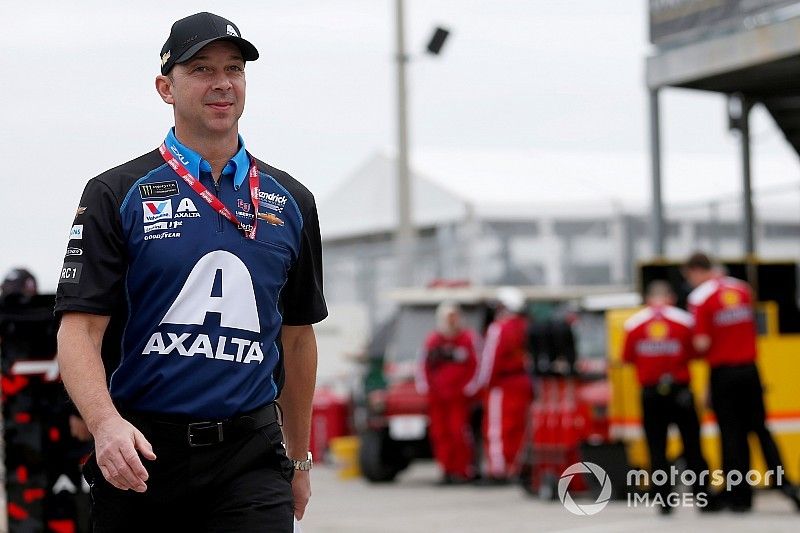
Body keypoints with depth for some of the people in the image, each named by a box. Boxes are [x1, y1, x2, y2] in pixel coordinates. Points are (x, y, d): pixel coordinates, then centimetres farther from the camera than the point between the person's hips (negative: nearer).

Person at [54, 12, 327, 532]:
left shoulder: (290, 201, 11)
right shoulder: (117, 195, 0)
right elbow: (80, 328, -7)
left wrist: (299, 459, 20)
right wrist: (106, 423, -24)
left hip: (251, 454, 2)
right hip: (140, 451, -1)